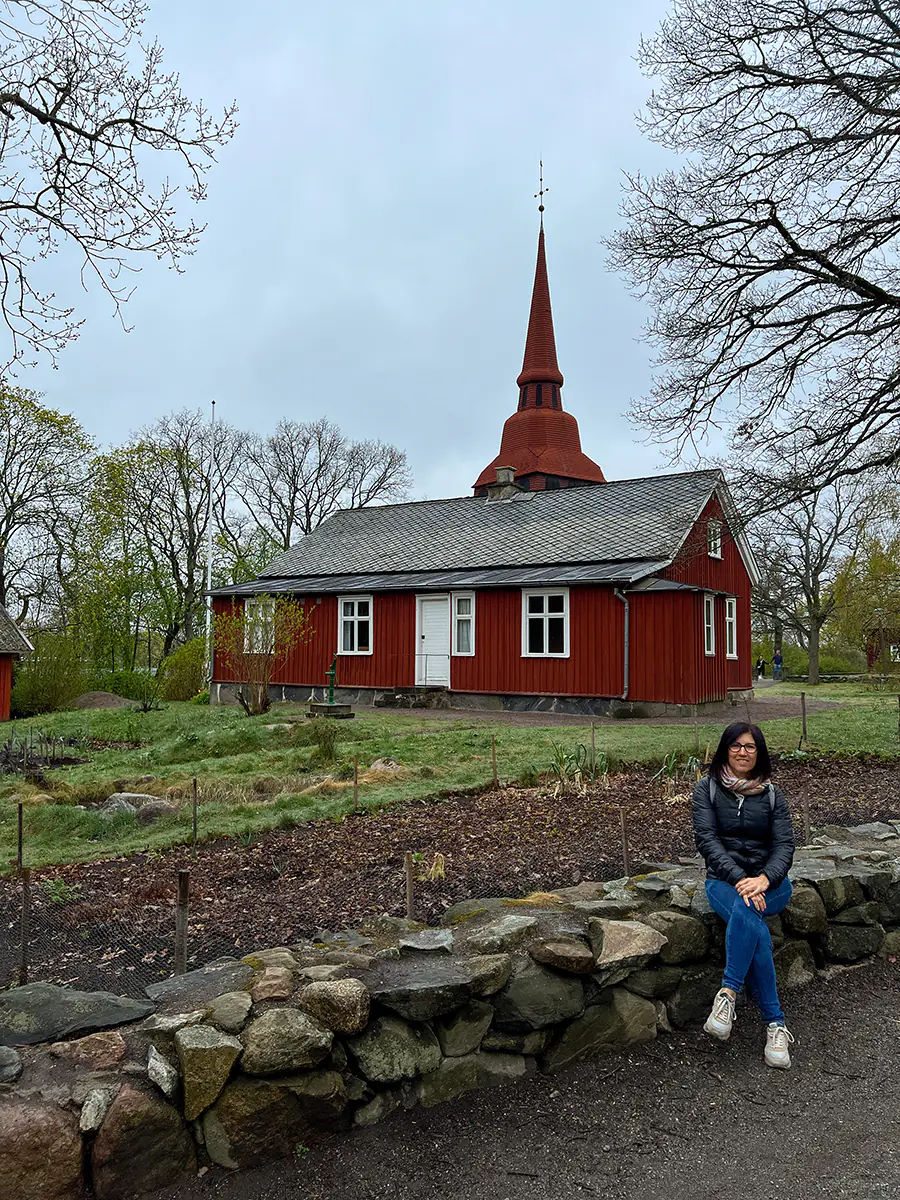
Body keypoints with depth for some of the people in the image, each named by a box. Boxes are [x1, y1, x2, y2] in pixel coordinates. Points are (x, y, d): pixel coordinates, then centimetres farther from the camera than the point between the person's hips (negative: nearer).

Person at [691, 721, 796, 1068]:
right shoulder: (707, 789, 5)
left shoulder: (772, 795, 10)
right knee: (756, 930, -32)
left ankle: (728, 994, -28)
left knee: (744, 910, -36)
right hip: (723, 880, -1)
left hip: (769, 881, 1)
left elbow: (784, 844, -1)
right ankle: (775, 1023, -24)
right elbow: (707, 839, -7)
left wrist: (762, 880, -22)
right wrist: (739, 879, -22)